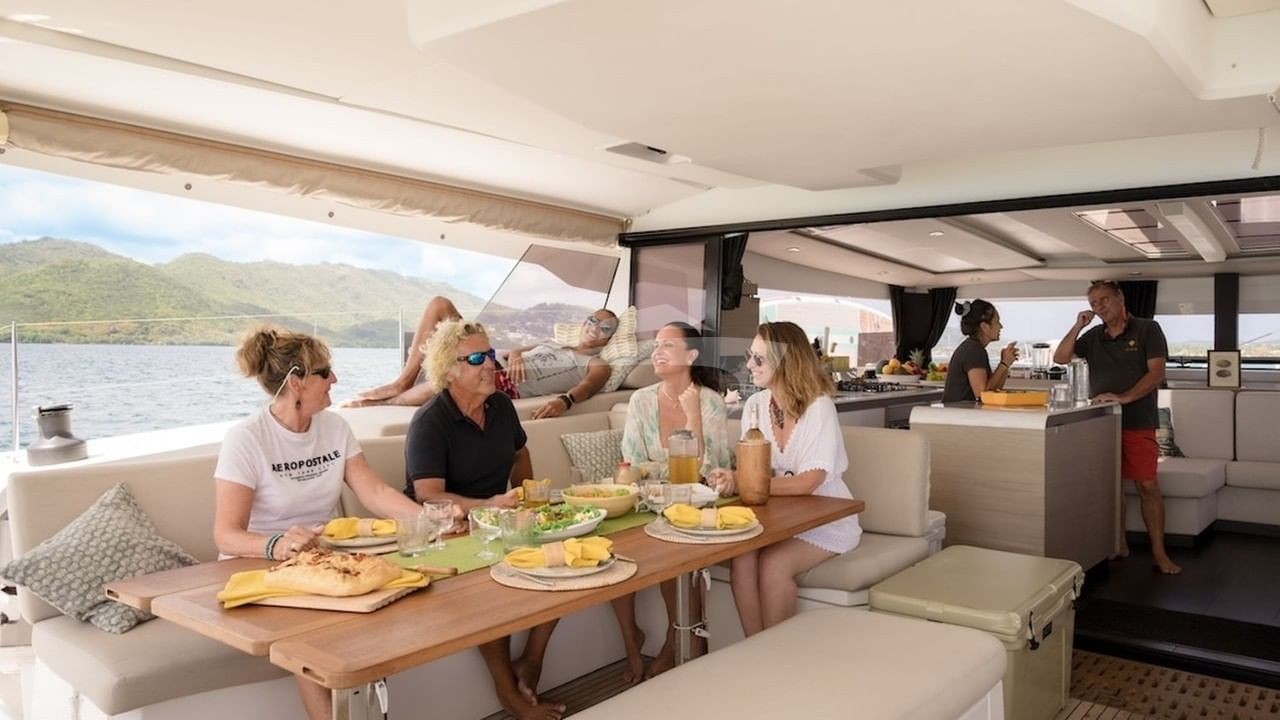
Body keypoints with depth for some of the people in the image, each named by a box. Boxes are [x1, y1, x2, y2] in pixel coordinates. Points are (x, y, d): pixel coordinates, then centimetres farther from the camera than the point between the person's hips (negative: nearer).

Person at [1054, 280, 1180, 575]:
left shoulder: (1147, 329, -1)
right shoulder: (1093, 337, 12)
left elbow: (1156, 373, -9)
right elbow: (1060, 358, 5)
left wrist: (1124, 398, -21)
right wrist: (1077, 325, -5)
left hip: (1138, 422, -4)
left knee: (1148, 486, -5)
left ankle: (1159, 552, 2)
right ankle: (1119, 545, 16)